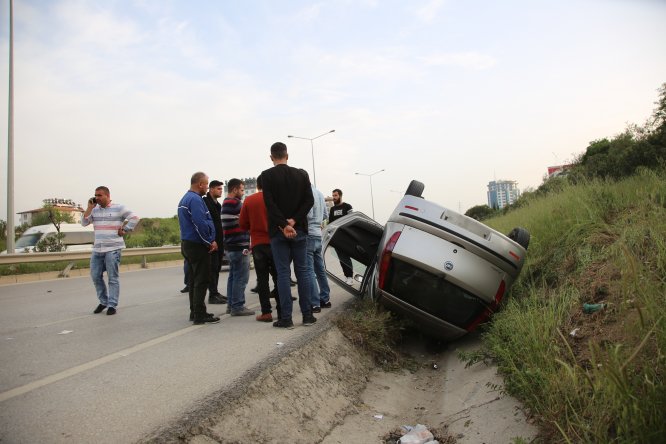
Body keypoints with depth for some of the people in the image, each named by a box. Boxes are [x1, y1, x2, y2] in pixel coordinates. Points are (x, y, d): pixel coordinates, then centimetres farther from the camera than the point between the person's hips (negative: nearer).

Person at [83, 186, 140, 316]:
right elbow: (84, 223, 6)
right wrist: (89, 207, 0)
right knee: (96, 276, 8)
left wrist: (124, 230, -7)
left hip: (113, 249, -5)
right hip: (97, 249, 6)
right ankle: (103, 301, 23)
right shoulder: (94, 210, 12)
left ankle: (112, 305, 3)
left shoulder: (119, 208, -3)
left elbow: (134, 218, -4)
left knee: (113, 278, -3)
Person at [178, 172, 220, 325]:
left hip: (187, 244, 10)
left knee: (194, 280, 15)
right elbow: (201, 224, -25)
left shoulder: (184, 199, 16)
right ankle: (200, 315, -2)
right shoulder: (195, 199, -17)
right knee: (201, 281, -5)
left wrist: (209, 240, 15)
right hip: (198, 245, -10)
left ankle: (195, 312, 22)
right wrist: (210, 242, -14)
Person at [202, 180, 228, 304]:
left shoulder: (217, 204, 19)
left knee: (217, 267, 12)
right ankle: (212, 295, -4)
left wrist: (221, 238, 15)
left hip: (218, 241, 9)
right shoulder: (205, 202, -9)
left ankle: (215, 292, 19)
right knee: (213, 267, -7)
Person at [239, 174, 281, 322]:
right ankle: (282, 311, 9)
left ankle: (266, 312, 2)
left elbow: (243, 224, 3)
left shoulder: (248, 200, -1)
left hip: (257, 244, 0)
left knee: (262, 279, 4)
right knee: (278, 277, 9)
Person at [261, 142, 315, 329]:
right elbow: (309, 200, -3)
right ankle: (307, 315, 11)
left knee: (283, 273, 1)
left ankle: (286, 318, 2)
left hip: (278, 231, -2)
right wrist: (293, 221, -8)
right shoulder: (301, 174, 5)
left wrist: (284, 225, -13)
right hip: (299, 229, 2)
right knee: (302, 271, 8)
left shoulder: (267, 175, -3)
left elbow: (270, 203, -14)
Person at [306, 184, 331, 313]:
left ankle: (314, 304, -6)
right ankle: (325, 299, 23)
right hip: (318, 234, 9)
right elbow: (324, 215, 21)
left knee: (309, 270, -6)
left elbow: (307, 214, -21)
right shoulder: (319, 193, 16)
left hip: (308, 234, -9)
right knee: (320, 269, 15)